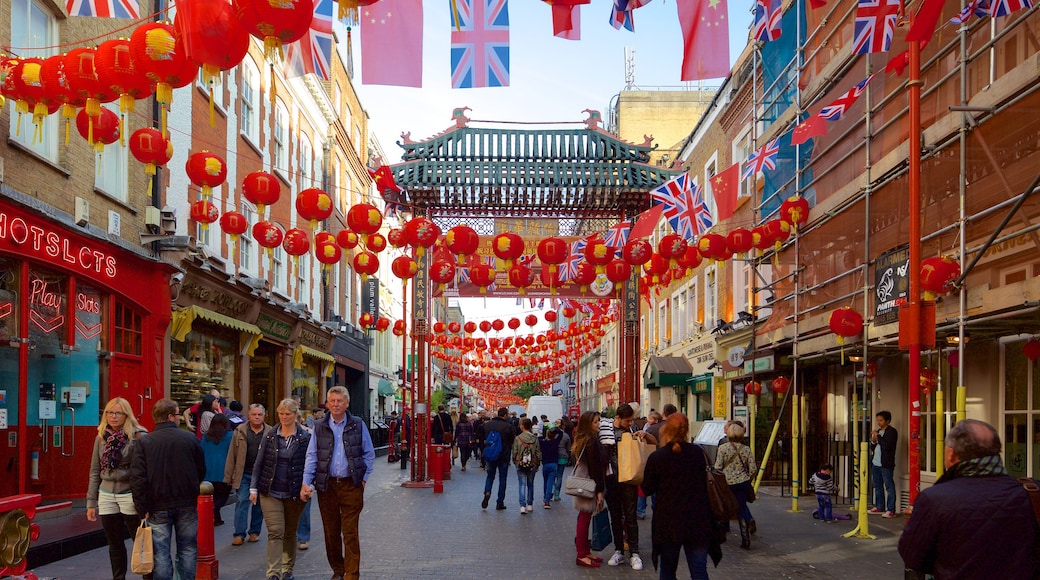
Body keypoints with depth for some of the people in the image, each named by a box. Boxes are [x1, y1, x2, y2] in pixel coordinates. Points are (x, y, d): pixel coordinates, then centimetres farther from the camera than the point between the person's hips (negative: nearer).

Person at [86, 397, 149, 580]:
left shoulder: (138, 436, -8)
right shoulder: (101, 437, 9)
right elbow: (95, 472, 13)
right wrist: (91, 502, 11)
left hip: (130, 495, -5)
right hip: (106, 496, 5)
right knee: (115, 544, 12)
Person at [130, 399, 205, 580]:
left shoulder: (144, 442, -7)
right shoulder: (190, 438, -5)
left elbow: (137, 478, -12)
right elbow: (201, 471, 3)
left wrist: (142, 508, -5)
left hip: (158, 507, -1)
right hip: (187, 504, 1)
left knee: (161, 553, 5)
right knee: (187, 550, 13)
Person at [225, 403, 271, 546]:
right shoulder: (240, 431, 2)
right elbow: (232, 455, 3)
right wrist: (228, 476, -1)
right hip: (243, 474, 0)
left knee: (259, 504, 9)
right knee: (242, 501, -4)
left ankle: (254, 532, 22)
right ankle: (239, 534, 0)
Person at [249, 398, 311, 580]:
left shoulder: (305, 438, -2)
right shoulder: (269, 437, 4)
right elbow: (258, 464, 8)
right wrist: (254, 488, 4)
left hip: (294, 495, 0)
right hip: (271, 493, 0)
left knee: (290, 532, 12)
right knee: (275, 532, -8)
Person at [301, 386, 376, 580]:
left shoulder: (358, 425, 3)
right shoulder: (319, 427, 5)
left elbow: (369, 454, 10)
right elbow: (311, 456, 5)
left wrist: (363, 478, 3)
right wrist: (307, 483, -4)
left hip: (351, 485, -2)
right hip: (327, 485, 2)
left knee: (350, 532, -4)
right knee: (331, 531, 8)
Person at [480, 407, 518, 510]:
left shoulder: (487, 424, 1)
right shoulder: (508, 426, -12)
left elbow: (483, 438, 10)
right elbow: (513, 441, -6)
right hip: (504, 456, -3)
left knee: (490, 476, 17)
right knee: (502, 479, 8)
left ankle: (487, 492, -10)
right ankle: (500, 502, 8)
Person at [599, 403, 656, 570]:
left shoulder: (632, 430, 1)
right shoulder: (605, 429, -3)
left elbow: (654, 443, 8)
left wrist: (645, 434, -11)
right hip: (611, 478, 0)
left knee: (630, 516, 0)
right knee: (615, 517, 10)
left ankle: (634, 553, 4)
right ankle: (618, 552, 19)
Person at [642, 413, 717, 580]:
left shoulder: (656, 457, -11)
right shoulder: (699, 453, -2)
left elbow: (647, 489, -3)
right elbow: (708, 483, 10)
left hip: (668, 522, -2)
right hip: (698, 521, 2)